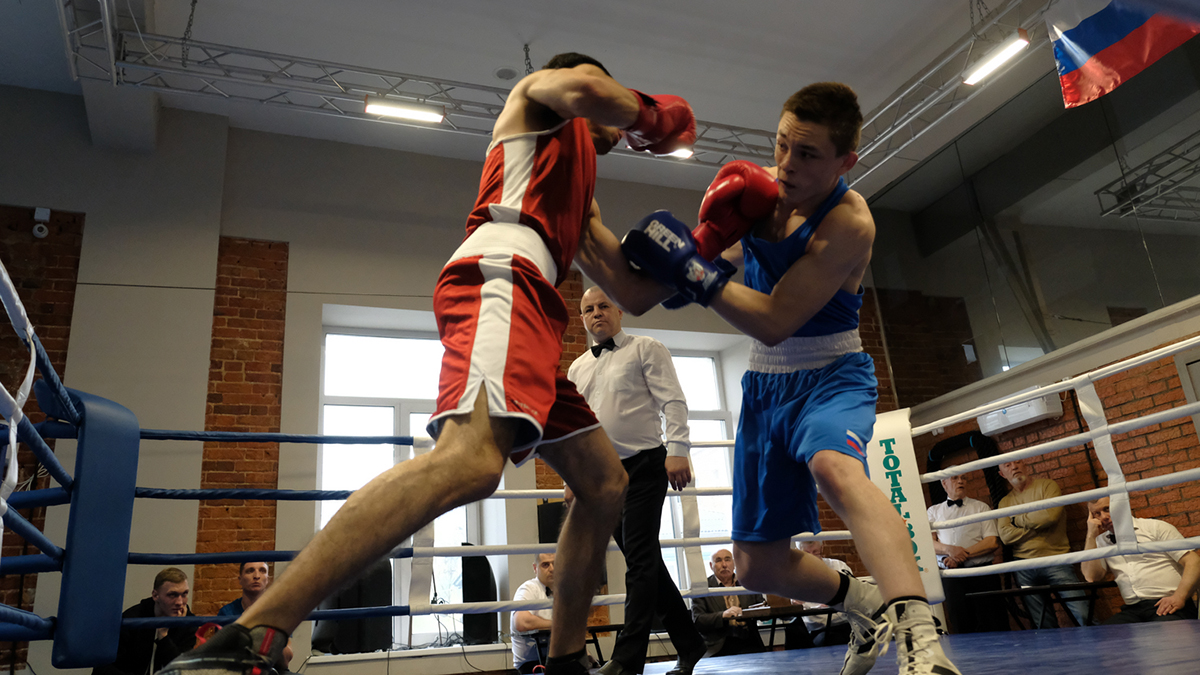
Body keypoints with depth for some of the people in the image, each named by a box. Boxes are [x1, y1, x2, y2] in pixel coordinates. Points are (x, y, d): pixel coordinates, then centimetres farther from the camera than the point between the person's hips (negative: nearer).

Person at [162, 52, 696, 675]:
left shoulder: (581, 201, 38)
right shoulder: (539, 90, 20)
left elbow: (632, 286, 35)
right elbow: (583, 89, -7)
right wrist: (650, 115, 12)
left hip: (532, 316, 10)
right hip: (500, 274, -10)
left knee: (605, 485, 11)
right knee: (471, 461, -33)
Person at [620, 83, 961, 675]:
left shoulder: (849, 221, -21)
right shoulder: (766, 186, -1)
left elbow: (774, 323, -25)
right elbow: (734, 266, 10)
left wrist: (690, 268, -27)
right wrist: (715, 232, -12)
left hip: (829, 377, -6)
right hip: (764, 387, 6)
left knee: (836, 469, -44)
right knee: (758, 566, 11)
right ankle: (867, 606, 35)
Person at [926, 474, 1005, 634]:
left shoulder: (980, 507, 12)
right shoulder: (933, 511, 15)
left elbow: (992, 542, 0)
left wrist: (962, 556, -11)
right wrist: (949, 549, -16)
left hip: (982, 574, -1)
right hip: (950, 577, 1)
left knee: (994, 626, -5)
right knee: (962, 628, 2)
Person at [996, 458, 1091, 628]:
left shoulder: (1047, 486, 3)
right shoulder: (1005, 502, 12)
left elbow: (1050, 515, -16)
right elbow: (1005, 536, -3)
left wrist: (1017, 520, -2)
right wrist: (1038, 525, -9)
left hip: (1055, 561, -3)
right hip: (1024, 568, 3)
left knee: (1084, 616, -12)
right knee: (1043, 625, 7)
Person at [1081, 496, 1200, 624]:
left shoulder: (1155, 527, 9)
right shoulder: (1100, 541, 19)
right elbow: (1092, 577, 3)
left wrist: (1179, 597, -16)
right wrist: (1091, 535, 2)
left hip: (1168, 604, -3)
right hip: (1133, 610, 3)